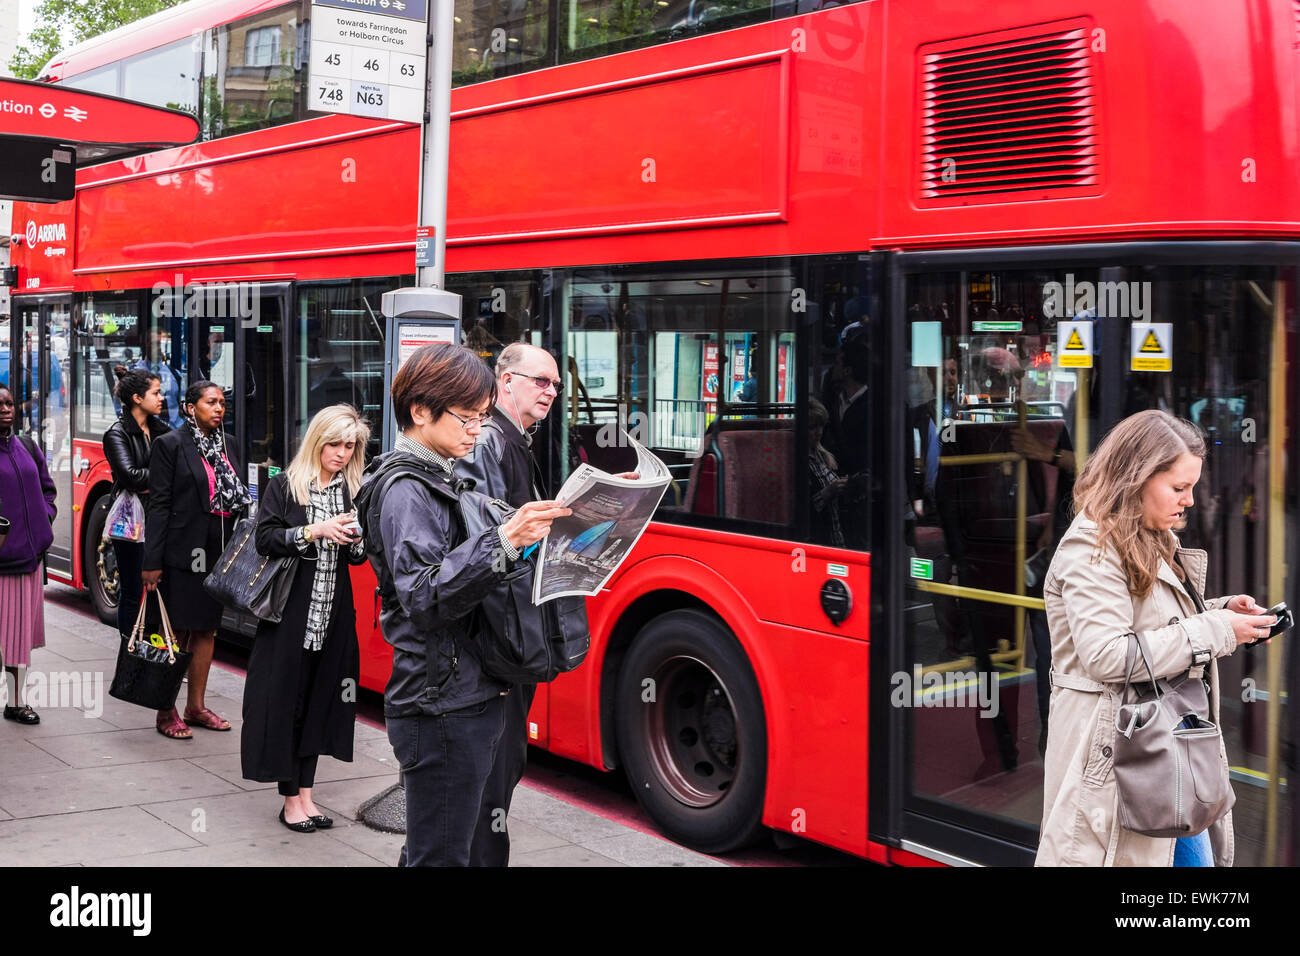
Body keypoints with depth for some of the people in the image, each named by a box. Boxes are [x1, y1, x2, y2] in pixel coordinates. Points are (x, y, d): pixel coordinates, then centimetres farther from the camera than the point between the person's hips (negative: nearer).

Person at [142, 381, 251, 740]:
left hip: (217, 554, 7)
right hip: (182, 553, -6)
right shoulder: (171, 444, -7)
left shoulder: (224, 445, 13)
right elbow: (159, 505, -11)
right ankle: (166, 713, 11)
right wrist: (152, 562, -15)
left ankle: (196, 706, 24)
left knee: (207, 630, 13)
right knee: (177, 631, 1)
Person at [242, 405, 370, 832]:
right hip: (290, 610, -4)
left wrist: (355, 540, -8)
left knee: (320, 700, 7)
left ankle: (305, 794, 17)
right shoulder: (285, 485, -1)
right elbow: (264, 539, -9)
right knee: (285, 698, 0)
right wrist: (313, 531, -18)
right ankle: (290, 799, 10)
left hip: (334, 614, 4)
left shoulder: (354, 491, 10)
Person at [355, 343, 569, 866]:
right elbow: (424, 597, -27)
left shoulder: (441, 480, 17)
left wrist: (525, 534, 12)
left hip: (471, 701, 10)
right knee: (440, 855, -2)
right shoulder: (405, 490, -14)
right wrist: (504, 542, -35)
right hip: (440, 709, -9)